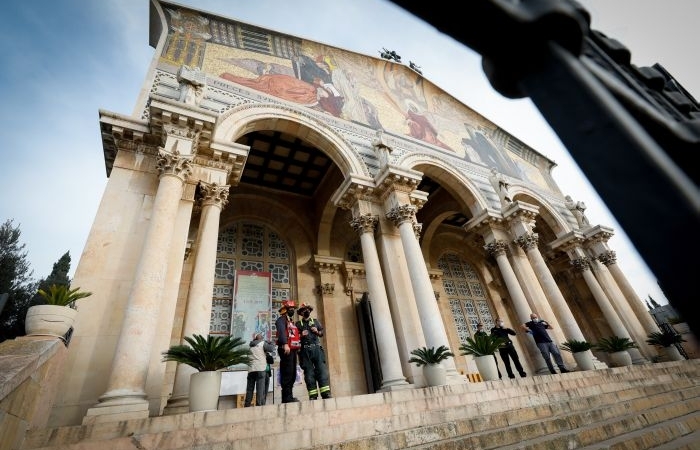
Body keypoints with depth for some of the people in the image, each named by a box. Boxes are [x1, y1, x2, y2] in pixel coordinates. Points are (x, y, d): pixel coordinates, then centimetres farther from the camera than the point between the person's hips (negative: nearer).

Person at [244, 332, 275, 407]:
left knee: (249, 389, 8)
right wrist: (270, 343, 13)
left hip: (251, 369, 6)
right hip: (260, 369, -5)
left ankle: (247, 405, 6)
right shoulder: (262, 343, 2)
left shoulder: (251, 345, 21)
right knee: (260, 388, -6)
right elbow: (271, 348, -5)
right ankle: (259, 405, -12)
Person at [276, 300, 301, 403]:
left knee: (292, 374, 9)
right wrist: (285, 344, -32)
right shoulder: (281, 319, -3)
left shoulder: (291, 321, 26)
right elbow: (281, 331, -20)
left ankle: (288, 397, 14)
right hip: (286, 349, -9)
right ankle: (287, 397, -9)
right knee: (287, 373, -12)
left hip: (292, 349, 9)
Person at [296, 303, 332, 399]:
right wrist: (301, 335, -11)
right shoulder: (298, 324, 13)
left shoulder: (315, 321, 19)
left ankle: (326, 393, -9)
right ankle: (313, 395, 2)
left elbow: (322, 333, 18)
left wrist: (317, 331, -2)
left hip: (317, 348, 1)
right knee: (309, 373, -2)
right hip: (305, 350, -1)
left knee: (322, 370, -8)